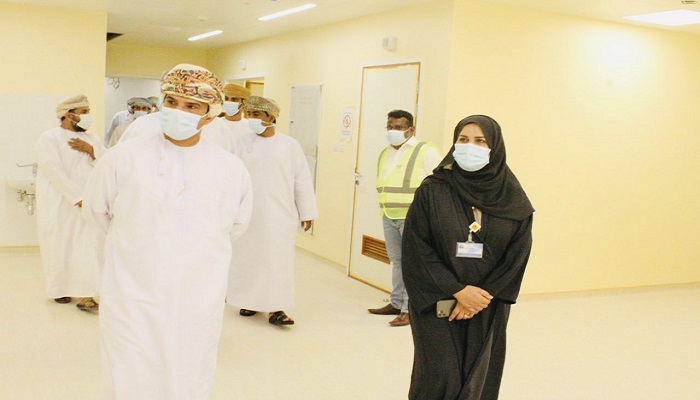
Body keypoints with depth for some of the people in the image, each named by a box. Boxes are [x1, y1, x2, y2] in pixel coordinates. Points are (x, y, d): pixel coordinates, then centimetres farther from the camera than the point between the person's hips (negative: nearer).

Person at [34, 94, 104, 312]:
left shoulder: (92, 138, 11)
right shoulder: (49, 138, -7)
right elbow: (55, 172, -18)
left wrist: (91, 150, -11)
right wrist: (78, 198, -23)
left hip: (86, 204, 4)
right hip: (58, 205, -4)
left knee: (86, 247, -2)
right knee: (59, 247, 5)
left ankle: (85, 296, -1)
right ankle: (60, 289, 23)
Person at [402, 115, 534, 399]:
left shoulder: (513, 199, -1)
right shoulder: (432, 191, -7)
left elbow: (518, 254, -3)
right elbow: (417, 248, -11)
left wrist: (482, 296, -11)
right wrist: (458, 291, -15)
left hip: (488, 309, 2)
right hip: (436, 303, -2)